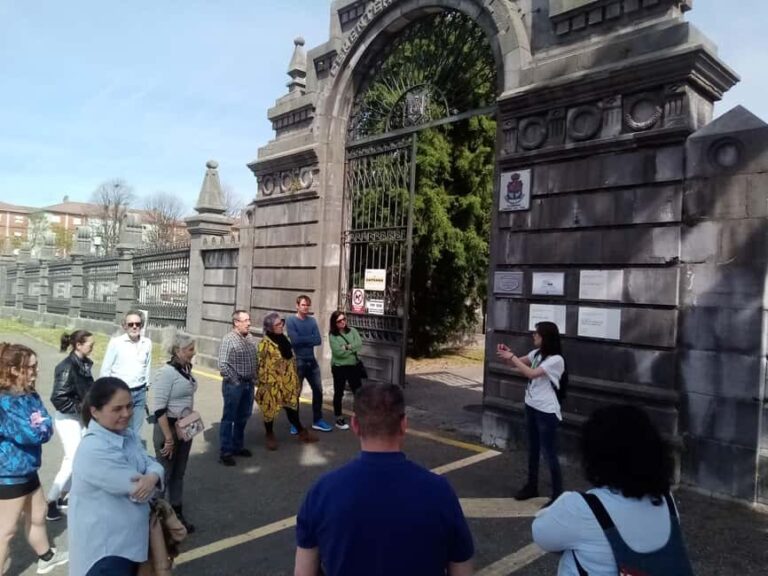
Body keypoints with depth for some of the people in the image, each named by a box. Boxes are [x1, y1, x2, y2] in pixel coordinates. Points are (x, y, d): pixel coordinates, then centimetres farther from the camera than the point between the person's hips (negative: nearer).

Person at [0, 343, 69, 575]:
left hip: (27, 469, 9)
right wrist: (36, 427, -9)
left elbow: (47, 429, -1)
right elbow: (31, 434, -27)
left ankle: (46, 557, 43)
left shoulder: (30, 396, 3)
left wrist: (38, 427, -20)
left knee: (38, 516, 25)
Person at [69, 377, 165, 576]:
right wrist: (145, 484, -4)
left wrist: (152, 477, -24)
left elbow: (152, 464, -1)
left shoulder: (128, 435, 1)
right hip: (105, 549, -9)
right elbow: (138, 490, -27)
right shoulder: (94, 450, -29)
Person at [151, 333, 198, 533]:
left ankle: (177, 514, 31)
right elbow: (158, 407, -22)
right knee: (164, 474, 8)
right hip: (168, 427, -7)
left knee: (179, 473, 18)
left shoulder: (187, 369, 1)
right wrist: (168, 437, -21)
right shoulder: (167, 371, -21)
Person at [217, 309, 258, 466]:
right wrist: (235, 381, -14)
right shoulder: (228, 339, -13)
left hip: (249, 384, 7)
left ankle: (238, 446, 30)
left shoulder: (251, 339, 7)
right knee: (229, 418, 2)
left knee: (243, 418, 16)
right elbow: (223, 365, -16)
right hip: (233, 385, -6)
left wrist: (254, 378, 7)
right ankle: (225, 452, 9)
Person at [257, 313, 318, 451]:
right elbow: (261, 364, -16)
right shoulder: (265, 343, -17)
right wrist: (263, 382, -16)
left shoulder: (284, 338, 7)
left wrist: (294, 377, 16)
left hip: (288, 381, 6)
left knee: (292, 406, 15)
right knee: (270, 408, 7)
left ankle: (301, 432, 26)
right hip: (272, 383, -6)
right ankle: (270, 436, 25)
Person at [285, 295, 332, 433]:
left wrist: (302, 340, -14)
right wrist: (310, 339, -10)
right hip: (297, 362, -5)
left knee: (318, 390, 10)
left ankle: (317, 421, 23)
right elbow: (295, 340, -21)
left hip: (312, 361, 5)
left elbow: (318, 340, -5)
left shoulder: (312, 321, 6)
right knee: (295, 393, 4)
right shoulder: (291, 321, -7)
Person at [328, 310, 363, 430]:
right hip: (339, 367, -4)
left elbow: (359, 344, -9)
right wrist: (352, 349, -9)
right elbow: (338, 352, -19)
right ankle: (339, 419, 20)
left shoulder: (352, 330, 3)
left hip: (353, 366, 4)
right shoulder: (332, 335, -9)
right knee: (339, 393, 8)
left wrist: (347, 347, -17)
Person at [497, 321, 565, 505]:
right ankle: (532, 486, 34)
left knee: (549, 453, -1)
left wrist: (511, 356, -21)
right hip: (531, 406, 8)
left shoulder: (556, 359, -20)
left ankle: (558, 495, 10)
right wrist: (507, 354, -10)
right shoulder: (537, 353, 4)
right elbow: (517, 364, 10)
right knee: (533, 449, 19)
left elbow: (531, 373, -27)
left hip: (546, 411, -8)